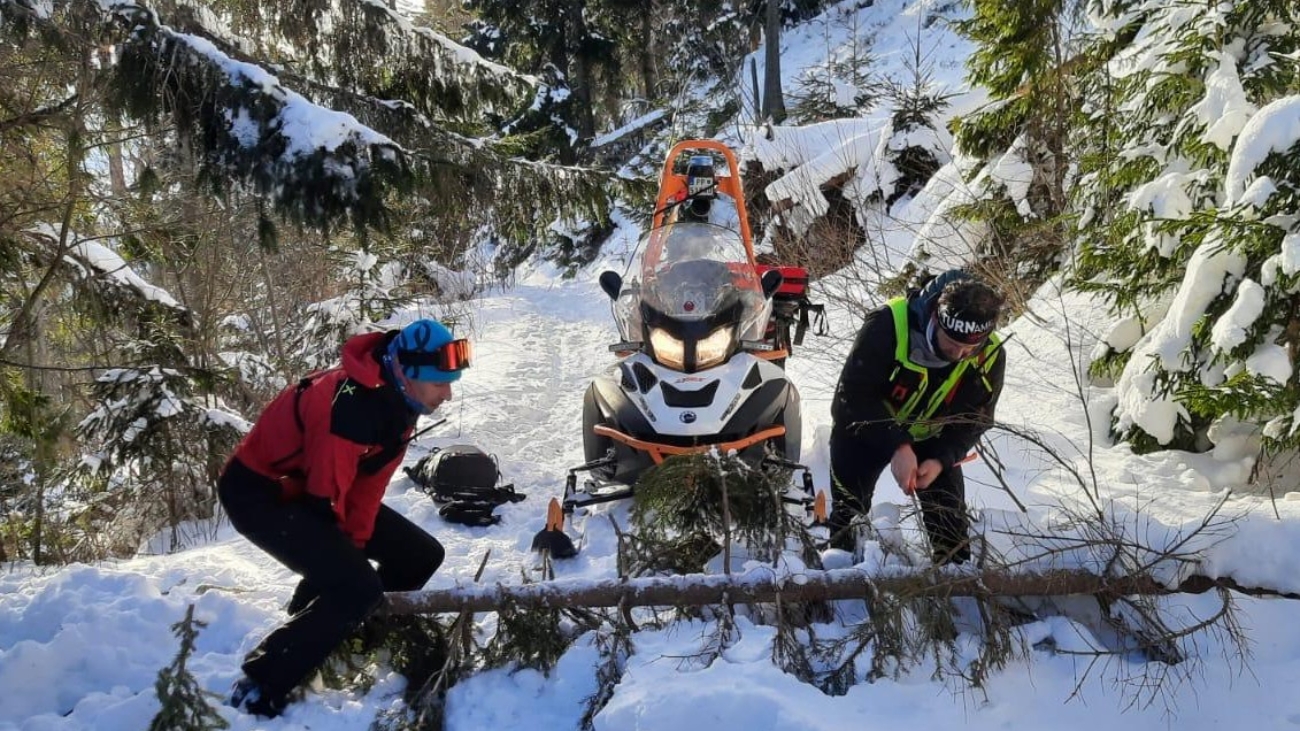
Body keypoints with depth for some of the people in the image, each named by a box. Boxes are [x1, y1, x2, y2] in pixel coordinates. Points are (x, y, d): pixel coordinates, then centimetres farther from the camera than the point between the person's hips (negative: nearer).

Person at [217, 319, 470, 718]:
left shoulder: (397, 398, -5)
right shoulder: (352, 405, -34)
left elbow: (370, 481, 0)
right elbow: (323, 496, -27)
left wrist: (356, 543, -5)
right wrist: (342, 552, -11)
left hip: (312, 487, 9)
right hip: (258, 490, -9)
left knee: (420, 555, 6)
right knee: (356, 589, -25)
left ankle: (347, 641, 22)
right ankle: (258, 690, -12)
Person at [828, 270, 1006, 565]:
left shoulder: (990, 356, -21)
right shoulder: (887, 324, -35)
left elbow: (976, 418, -9)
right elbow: (853, 393, -30)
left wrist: (941, 460, -26)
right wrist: (897, 446, -38)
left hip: (930, 437, 3)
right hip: (865, 427, -3)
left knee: (950, 513, 0)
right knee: (849, 508, -1)